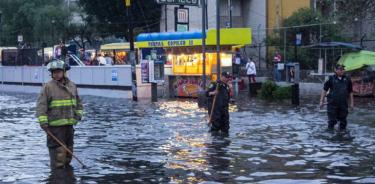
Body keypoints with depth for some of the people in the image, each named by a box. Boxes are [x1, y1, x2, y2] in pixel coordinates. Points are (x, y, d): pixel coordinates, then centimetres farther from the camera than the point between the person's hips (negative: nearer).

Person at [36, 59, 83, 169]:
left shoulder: (72, 86, 10)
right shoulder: (48, 87, -8)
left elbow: (78, 102, 23)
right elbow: (41, 105, -11)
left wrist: (78, 113, 8)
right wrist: (43, 121, -19)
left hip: (69, 124, 6)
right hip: (55, 126, -6)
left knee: (68, 148, 16)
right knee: (58, 151, -8)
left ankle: (67, 166, 31)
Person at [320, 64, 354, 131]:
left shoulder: (347, 80, 6)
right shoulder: (331, 79, -2)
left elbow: (350, 92, 12)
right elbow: (324, 90, -1)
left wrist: (352, 103, 9)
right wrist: (321, 101, -5)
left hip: (343, 105, 3)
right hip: (332, 104, -2)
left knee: (343, 120, 8)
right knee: (332, 120, 1)